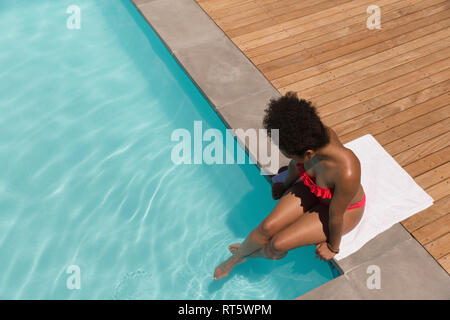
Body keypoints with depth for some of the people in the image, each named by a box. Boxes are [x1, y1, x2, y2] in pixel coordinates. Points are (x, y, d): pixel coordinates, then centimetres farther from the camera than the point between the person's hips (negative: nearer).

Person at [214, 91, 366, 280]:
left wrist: (333, 247, -7)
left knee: (278, 244, -10)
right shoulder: (311, 135, -27)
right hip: (312, 188, 5)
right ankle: (233, 260, 23)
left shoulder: (347, 173, -45)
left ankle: (251, 254, 27)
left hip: (345, 208, -4)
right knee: (268, 226, -6)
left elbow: (335, 216, -26)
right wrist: (286, 184, 16)